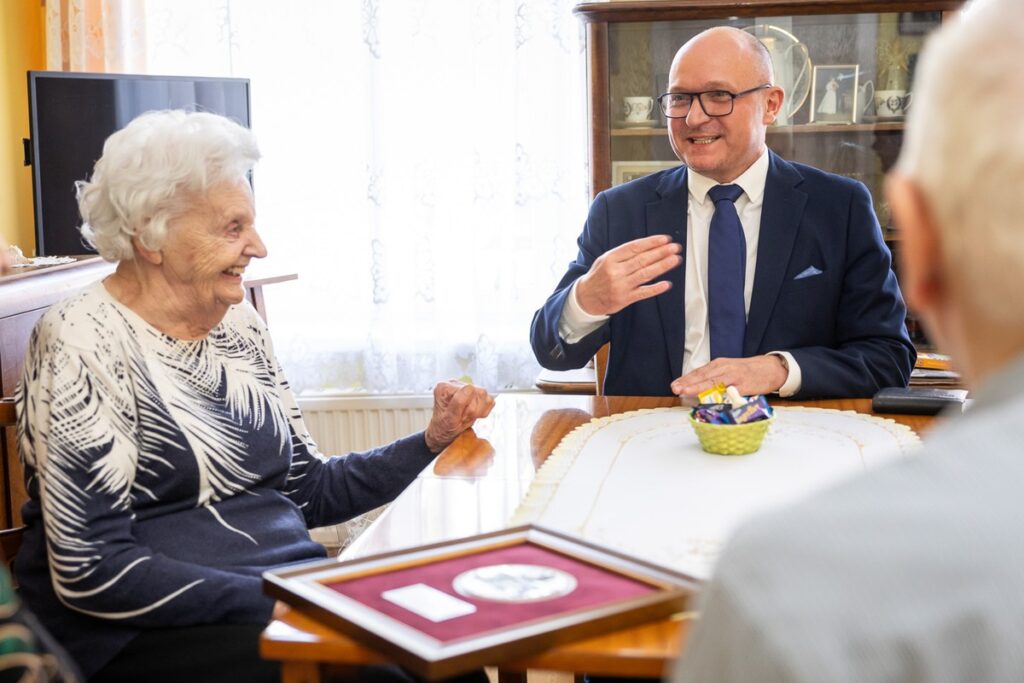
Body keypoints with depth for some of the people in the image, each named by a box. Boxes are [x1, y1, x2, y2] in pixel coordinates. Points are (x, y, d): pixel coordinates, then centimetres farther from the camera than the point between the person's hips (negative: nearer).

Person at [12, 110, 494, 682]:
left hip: (291, 597, 7)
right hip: (152, 634, -6)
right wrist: (273, 600, -19)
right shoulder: (82, 344, -10)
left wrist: (434, 439, 5)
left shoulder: (239, 325, 11)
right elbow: (91, 572, -15)